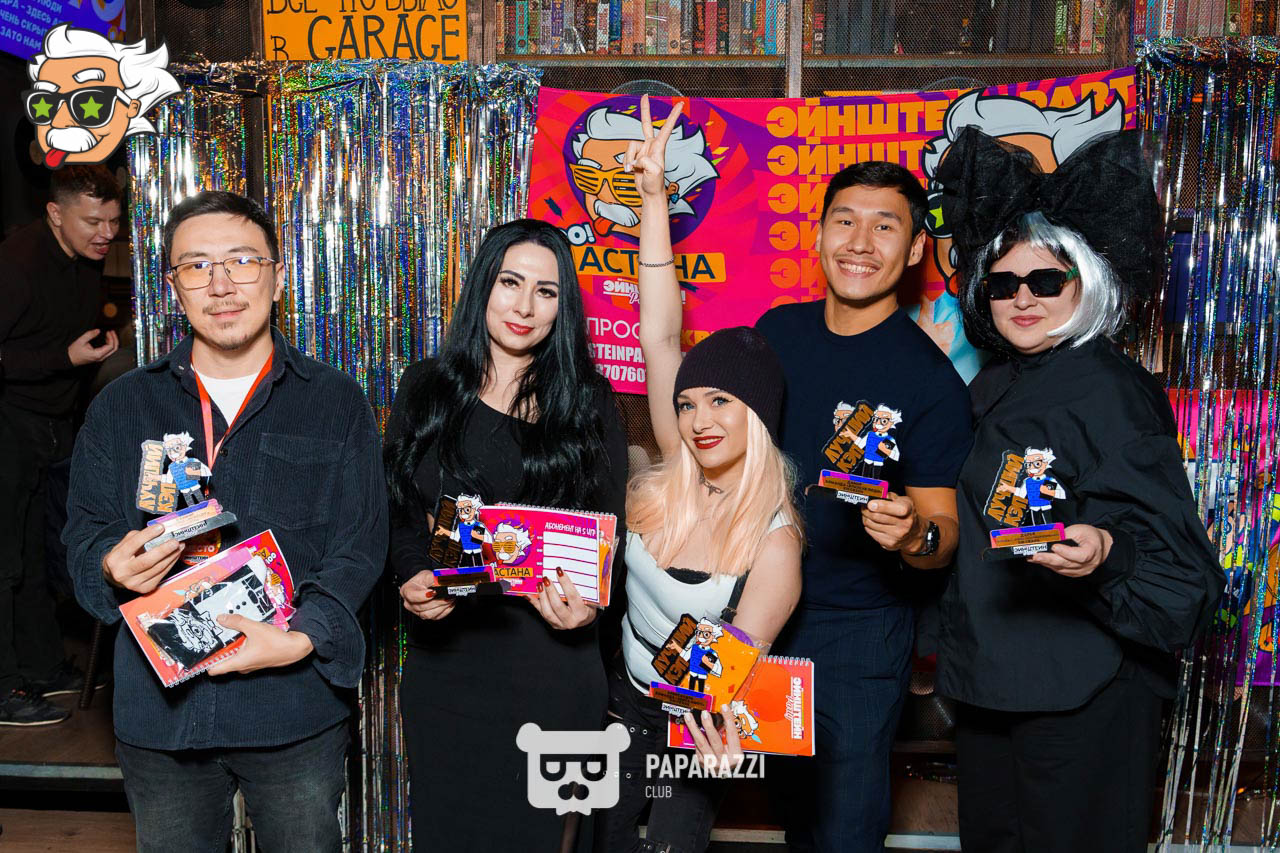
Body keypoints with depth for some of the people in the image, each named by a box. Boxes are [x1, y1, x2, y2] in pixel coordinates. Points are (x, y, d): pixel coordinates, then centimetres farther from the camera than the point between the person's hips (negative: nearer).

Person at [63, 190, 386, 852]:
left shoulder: (336, 402, 1)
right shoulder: (121, 407, 8)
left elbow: (358, 547, -5)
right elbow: (84, 534, 8)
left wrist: (302, 638, -21)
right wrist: (114, 567, -16)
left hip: (296, 709, -1)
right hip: (159, 706, 2)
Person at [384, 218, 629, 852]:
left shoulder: (589, 401, 2)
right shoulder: (427, 389, 6)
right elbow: (395, 511, 7)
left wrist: (589, 603, -16)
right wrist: (412, 579, -13)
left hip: (549, 654, -1)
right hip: (444, 651, 2)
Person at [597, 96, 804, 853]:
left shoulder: (774, 542, -21)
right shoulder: (671, 487, -10)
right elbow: (659, 336, -12)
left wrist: (727, 736, -48)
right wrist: (654, 194, -13)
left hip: (698, 730, -4)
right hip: (626, 705, 5)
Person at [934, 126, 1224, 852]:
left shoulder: (1108, 391, -15)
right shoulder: (995, 387, 8)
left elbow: (1176, 559, -20)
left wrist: (1105, 555, -39)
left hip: (1083, 696, -8)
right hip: (990, 681, 8)